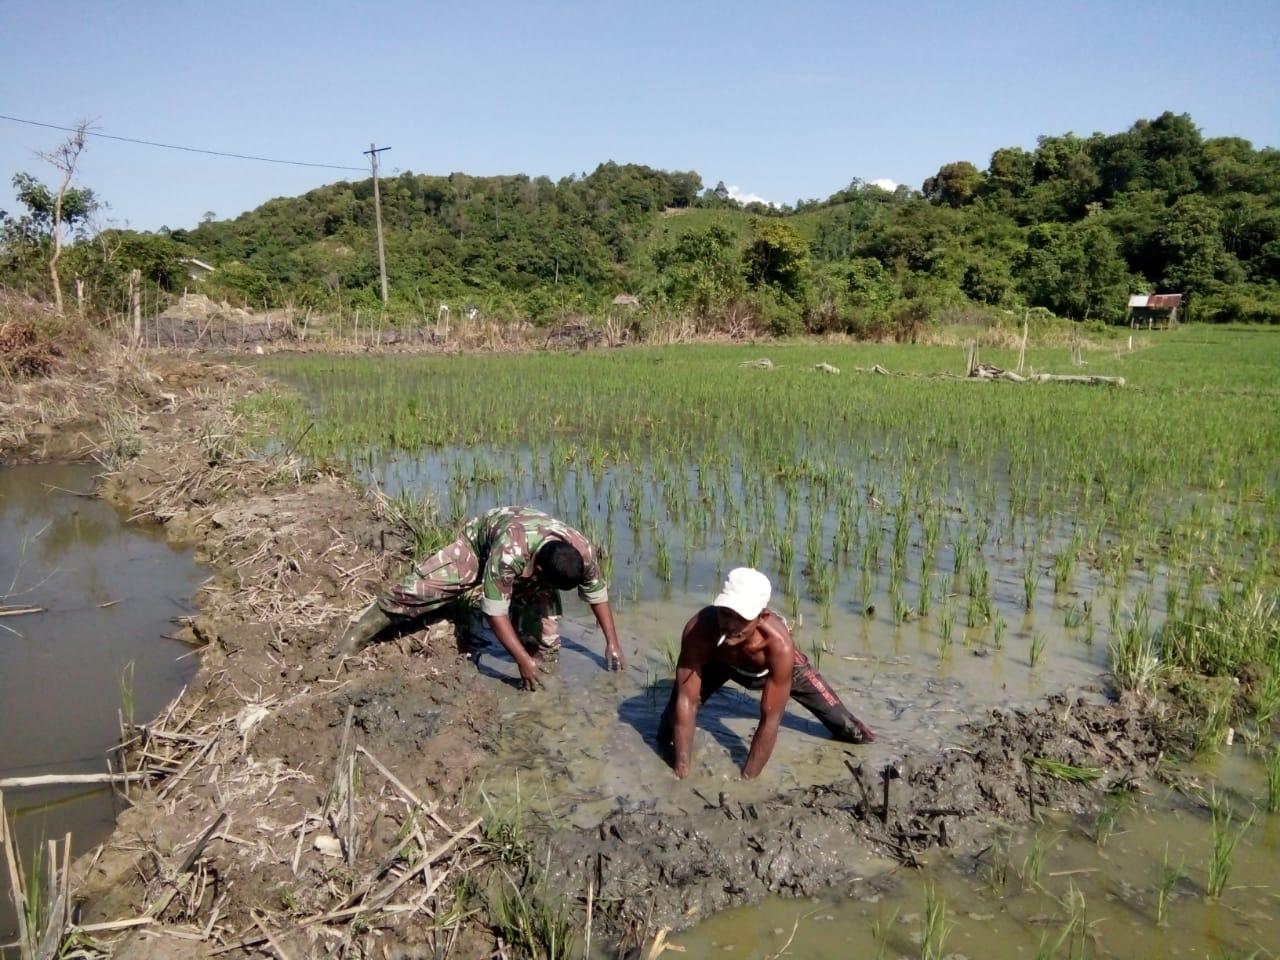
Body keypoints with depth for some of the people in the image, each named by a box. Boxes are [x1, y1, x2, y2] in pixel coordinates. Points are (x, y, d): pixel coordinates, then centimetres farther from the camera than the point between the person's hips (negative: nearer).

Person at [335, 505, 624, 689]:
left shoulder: (583, 551, -36)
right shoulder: (509, 553, -49)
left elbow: (598, 594, -16)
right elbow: (494, 610, -40)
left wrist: (612, 642, -15)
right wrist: (522, 659, -41)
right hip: (480, 543, -4)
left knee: (546, 642, -11)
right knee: (423, 587, -9)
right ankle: (364, 628, 10)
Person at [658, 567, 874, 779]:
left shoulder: (779, 645, -46)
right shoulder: (698, 629, -44)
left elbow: (770, 720, -36)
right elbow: (686, 700, -35)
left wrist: (746, 779, -34)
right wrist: (681, 773, -35)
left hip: (772, 666, 0)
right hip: (719, 661, 1)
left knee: (841, 722, 5)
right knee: (675, 708, -10)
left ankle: (850, 730, 42)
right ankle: (666, 738, 26)